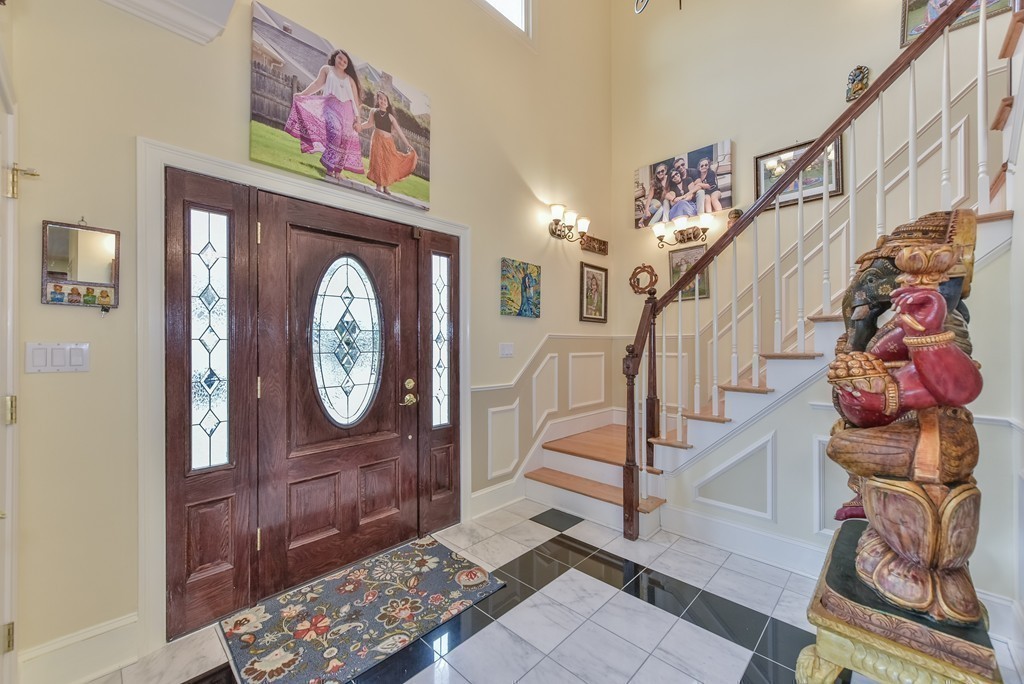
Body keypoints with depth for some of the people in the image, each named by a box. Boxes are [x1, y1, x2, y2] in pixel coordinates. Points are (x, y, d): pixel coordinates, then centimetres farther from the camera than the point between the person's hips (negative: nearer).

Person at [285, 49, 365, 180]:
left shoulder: (350, 79, 22)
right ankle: (330, 168, -24)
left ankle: (338, 170, -5)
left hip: (346, 110, 3)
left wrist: (357, 120, 0)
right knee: (334, 133, -24)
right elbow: (317, 83, 8)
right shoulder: (327, 69, 19)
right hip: (331, 106, -3)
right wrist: (302, 94, -6)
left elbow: (356, 100, 13)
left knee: (346, 138, -10)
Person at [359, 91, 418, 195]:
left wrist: (408, 144, 2)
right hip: (377, 139, -1)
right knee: (378, 161, -8)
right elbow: (370, 123, 6)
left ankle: (385, 186, 7)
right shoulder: (373, 111, 13)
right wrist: (358, 126, -12)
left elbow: (399, 131, 8)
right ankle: (379, 185, -4)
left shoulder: (390, 116, 13)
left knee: (389, 163, -4)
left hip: (388, 142, 1)